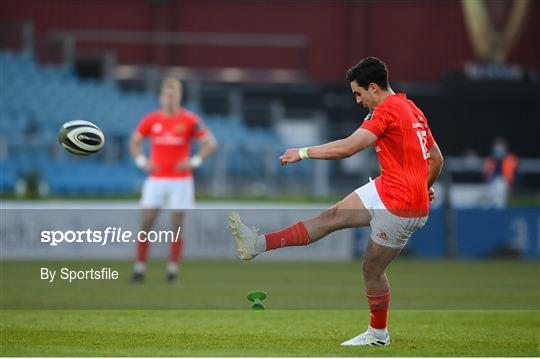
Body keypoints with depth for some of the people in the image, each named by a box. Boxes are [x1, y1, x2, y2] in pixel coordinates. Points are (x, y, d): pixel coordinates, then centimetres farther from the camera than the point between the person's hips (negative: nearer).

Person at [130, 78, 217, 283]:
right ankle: (140, 267, -1)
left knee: (177, 226, 0)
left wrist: (194, 162, -9)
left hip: (180, 180, -2)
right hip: (156, 180, 2)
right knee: (146, 223, -5)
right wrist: (141, 162, 3)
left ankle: (173, 268, 8)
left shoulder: (190, 120, -3)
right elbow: (134, 141, 17)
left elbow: (210, 143, 0)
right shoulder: (150, 120, 4)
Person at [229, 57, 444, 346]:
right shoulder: (411, 109, 12)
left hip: (401, 207, -9)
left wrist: (303, 153, -17)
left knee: (372, 269, 4)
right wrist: (424, 187, 34)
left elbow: (348, 147, -24)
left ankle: (378, 334, 21)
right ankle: (259, 244, 1)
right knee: (332, 217, 4)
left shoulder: (387, 110, -17)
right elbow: (437, 158, 19)